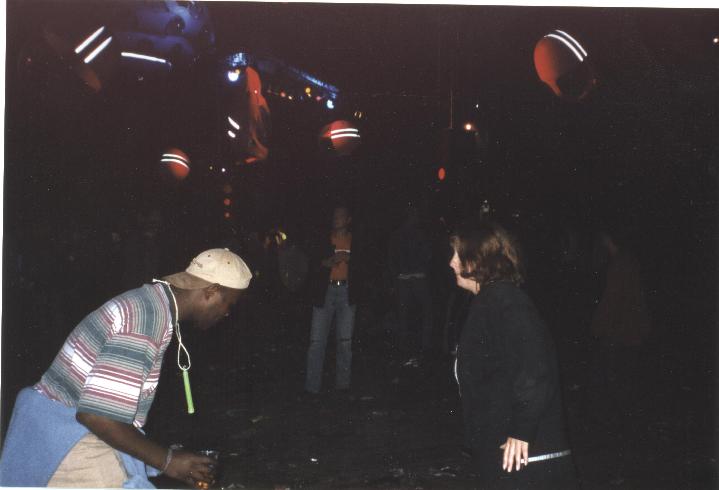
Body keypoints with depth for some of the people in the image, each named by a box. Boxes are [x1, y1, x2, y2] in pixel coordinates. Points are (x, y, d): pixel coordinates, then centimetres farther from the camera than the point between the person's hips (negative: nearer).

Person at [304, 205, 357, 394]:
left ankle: (342, 384, 10)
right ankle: (312, 386, -2)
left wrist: (349, 260, -6)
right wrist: (328, 262, -10)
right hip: (325, 291, 0)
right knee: (317, 341, -5)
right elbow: (312, 267, 8)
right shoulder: (323, 241, 10)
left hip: (347, 292, 1)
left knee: (345, 341, 2)